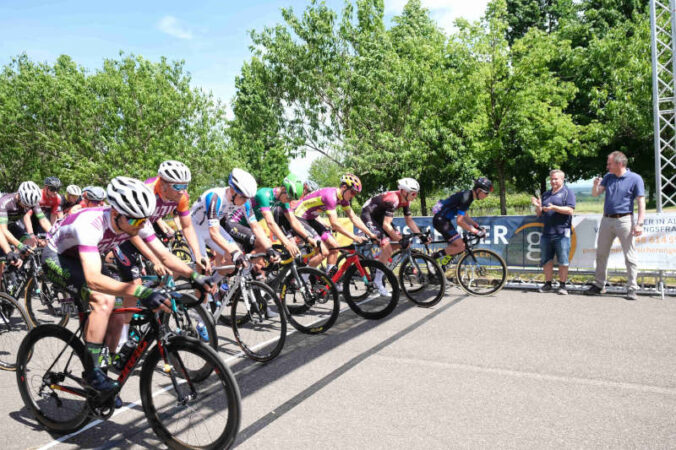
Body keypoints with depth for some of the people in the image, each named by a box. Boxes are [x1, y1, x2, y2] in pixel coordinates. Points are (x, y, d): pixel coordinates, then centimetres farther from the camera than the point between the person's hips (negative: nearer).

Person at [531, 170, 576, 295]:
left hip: (562, 234, -6)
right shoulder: (546, 194, 21)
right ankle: (548, 284, 16)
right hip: (546, 233, 6)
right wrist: (538, 206, -1)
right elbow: (539, 214, 21)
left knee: (563, 261, -2)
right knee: (546, 260, 8)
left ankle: (562, 285, 5)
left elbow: (570, 210, -11)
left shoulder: (568, 193, 3)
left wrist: (554, 208, -21)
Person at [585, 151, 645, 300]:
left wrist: (639, 223, -16)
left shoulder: (635, 179, -5)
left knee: (630, 255, -1)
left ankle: (632, 289, 6)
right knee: (601, 253, 10)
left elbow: (641, 202, -8)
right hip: (606, 220, 6)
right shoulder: (608, 177, 11)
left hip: (624, 220, -6)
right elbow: (595, 194, 10)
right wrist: (595, 185, -13)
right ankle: (599, 285, 20)